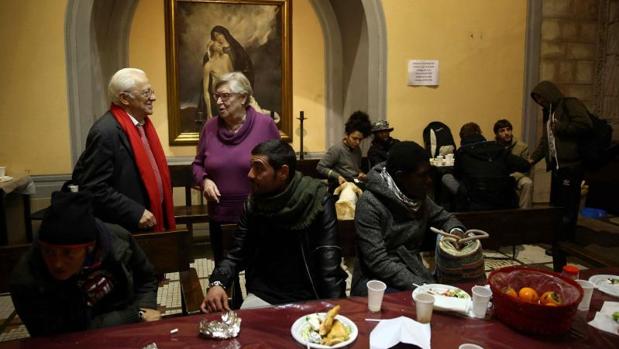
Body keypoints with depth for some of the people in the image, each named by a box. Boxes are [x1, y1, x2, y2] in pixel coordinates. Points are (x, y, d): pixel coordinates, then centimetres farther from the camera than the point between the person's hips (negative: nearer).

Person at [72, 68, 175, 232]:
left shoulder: (142, 123, 7)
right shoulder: (105, 132, -19)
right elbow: (92, 187, -21)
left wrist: (163, 216, 9)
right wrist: (135, 213, -22)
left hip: (152, 223, 8)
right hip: (125, 231, -8)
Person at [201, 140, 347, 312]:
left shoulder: (317, 200, -14)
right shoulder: (253, 203, 0)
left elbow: (329, 261, -16)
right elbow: (237, 253, 4)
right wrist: (217, 283, -15)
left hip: (309, 297, -2)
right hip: (263, 295, 3)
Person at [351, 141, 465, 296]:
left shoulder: (420, 197, 3)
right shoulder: (370, 204, -18)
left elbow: (444, 217, 20)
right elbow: (378, 262, -22)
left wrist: (455, 231, -4)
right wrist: (421, 287, -28)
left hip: (415, 274, 7)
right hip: (376, 280, -7)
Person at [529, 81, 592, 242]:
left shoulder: (570, 104, -6)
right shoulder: (548, 112, 21)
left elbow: (585, 124, -21)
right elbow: (544, 141, 21)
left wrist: (559, 127, -11)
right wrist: (533, 158, 10)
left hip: (571, 166, -9)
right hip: (556, 166, 9)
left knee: (568, 206, -2)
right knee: (555, 205, 14)